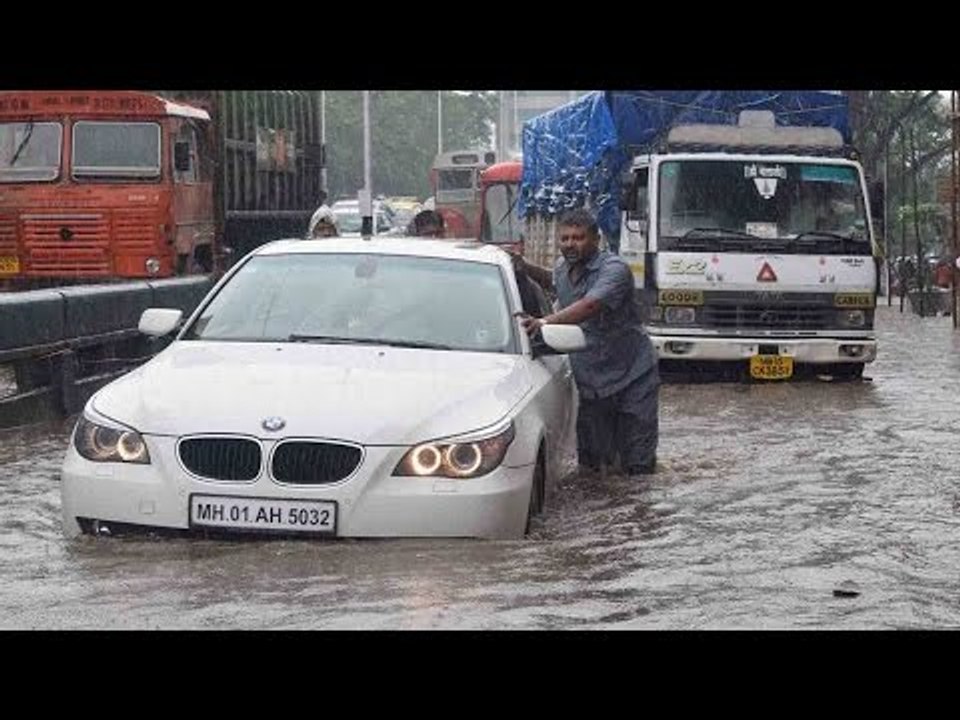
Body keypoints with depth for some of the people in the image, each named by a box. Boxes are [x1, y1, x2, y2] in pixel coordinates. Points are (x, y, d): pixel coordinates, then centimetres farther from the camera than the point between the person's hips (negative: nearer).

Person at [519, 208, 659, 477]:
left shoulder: (613, 269, -19)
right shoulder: (564, 268, 6)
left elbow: (590, 305, -37)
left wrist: (546, 321, -49)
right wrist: (525, 268, 16)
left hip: (632, 380, -6)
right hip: (588, 383, 6)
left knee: (638, 466, 1)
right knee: (590, 463, 9)